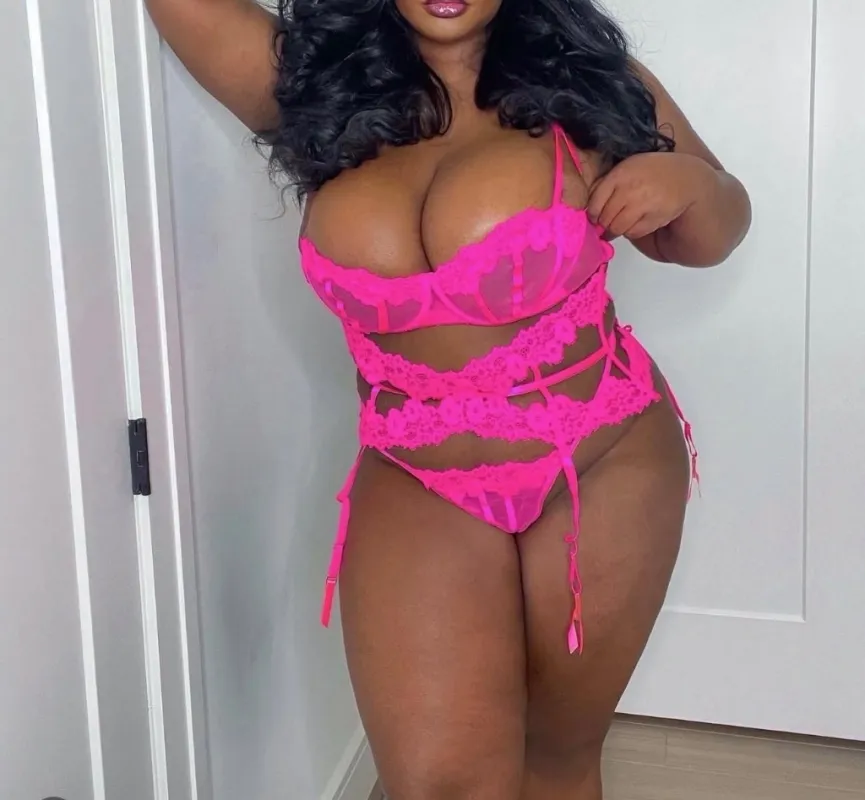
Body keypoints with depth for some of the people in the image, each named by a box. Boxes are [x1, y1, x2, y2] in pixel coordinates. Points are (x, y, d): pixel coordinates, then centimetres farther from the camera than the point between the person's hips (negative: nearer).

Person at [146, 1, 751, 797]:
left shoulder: (582, 83, -5)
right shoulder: (313, 87, -3)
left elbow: (708, 237, 5)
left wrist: (684, 179, -16)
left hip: (604, 470, 0)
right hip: (412, 489, 1)